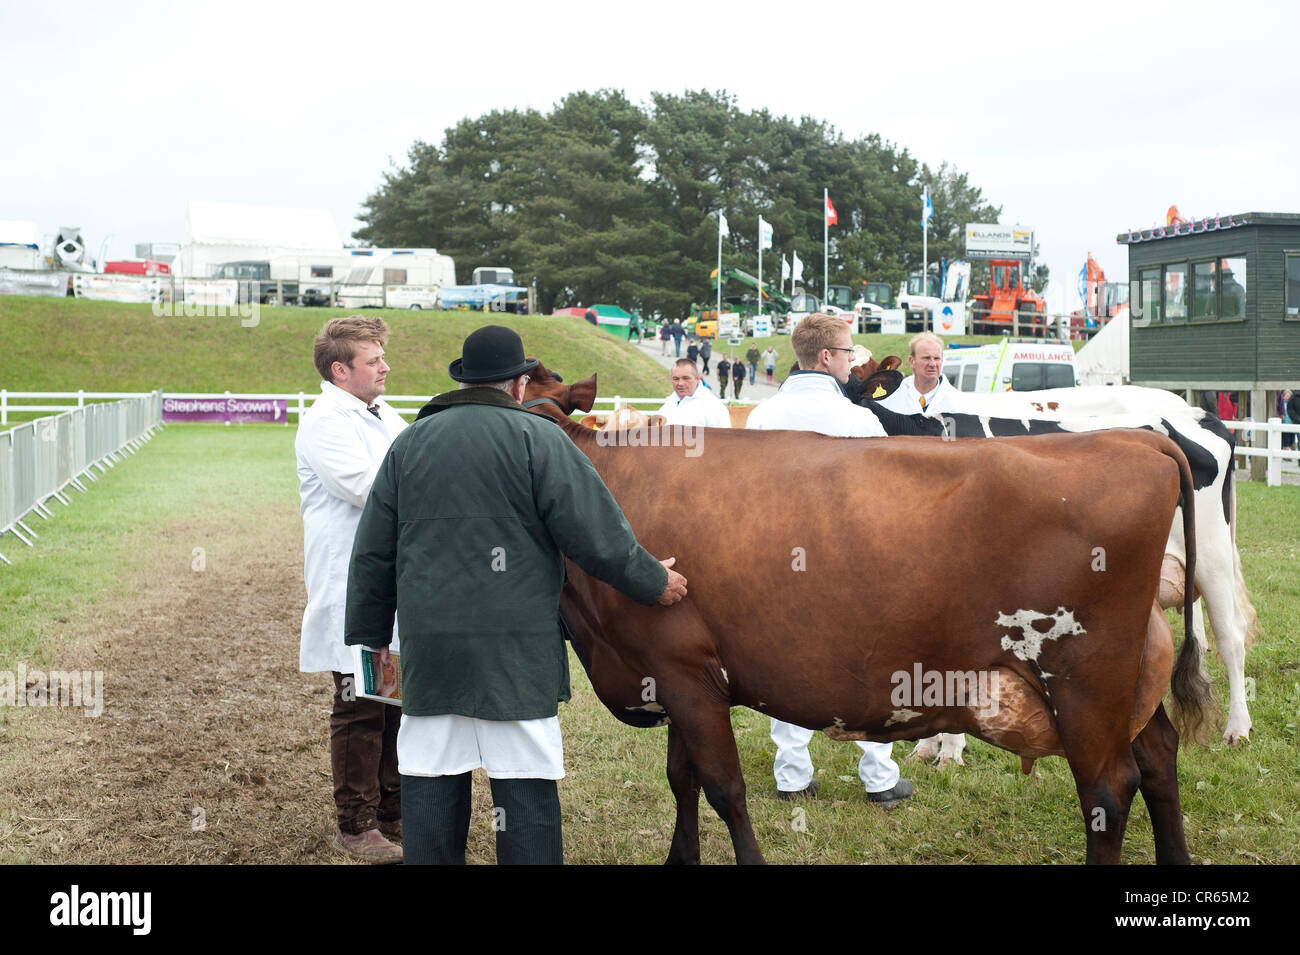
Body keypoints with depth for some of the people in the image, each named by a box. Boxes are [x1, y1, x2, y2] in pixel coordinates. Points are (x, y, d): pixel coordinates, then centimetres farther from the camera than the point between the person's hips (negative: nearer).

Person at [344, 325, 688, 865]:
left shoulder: (409, 442, 12)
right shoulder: (538, 438, -3)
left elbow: (372, 552, 16)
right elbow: (598, 538, -6)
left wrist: (371, 634, 25)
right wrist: (655, 583, 10)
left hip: (426, 646, 4)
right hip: (516, 650, -4)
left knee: (429, 783, 10)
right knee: (525, 790, 0)